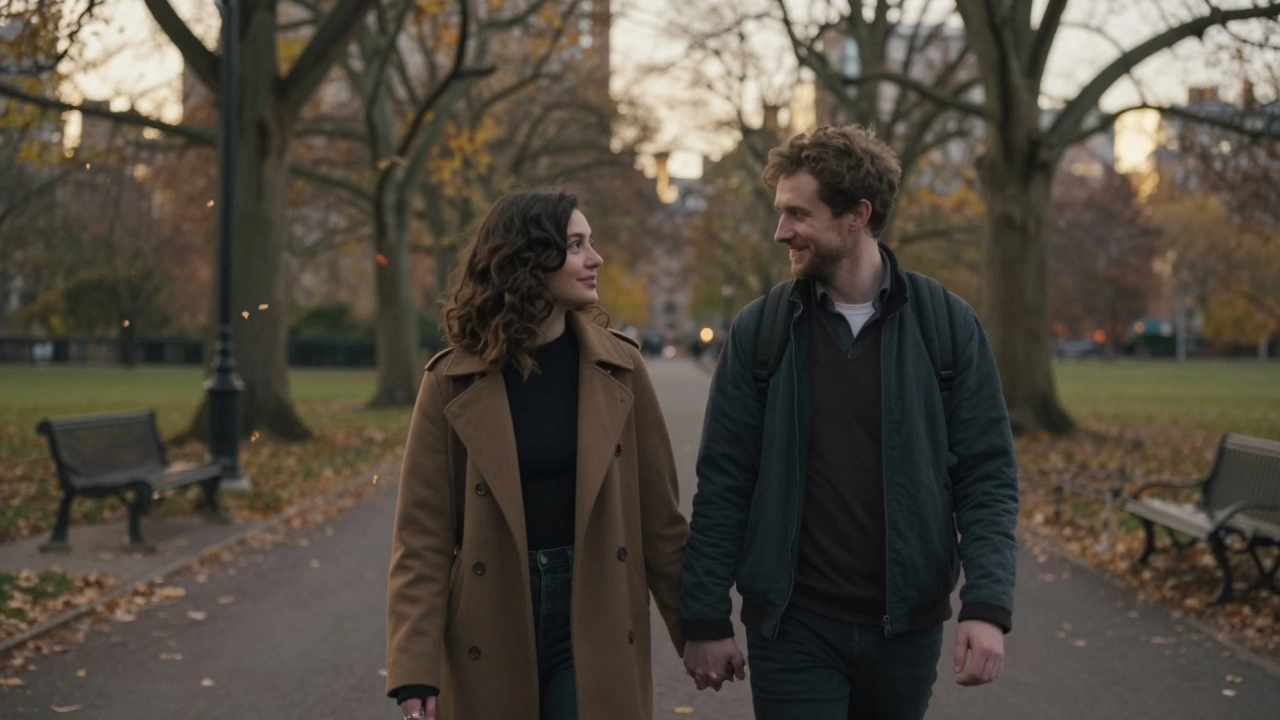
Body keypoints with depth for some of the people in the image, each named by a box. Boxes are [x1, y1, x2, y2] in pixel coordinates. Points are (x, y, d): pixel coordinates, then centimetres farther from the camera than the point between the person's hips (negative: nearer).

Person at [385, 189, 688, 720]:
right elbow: (422, 535, -5)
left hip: (594, 629, 1)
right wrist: (416, 670, -12)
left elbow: (658, 513, 4)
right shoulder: (454, 382, -5)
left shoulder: (618, 368, 0)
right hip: (491, 633, 0)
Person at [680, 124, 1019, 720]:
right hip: (792, 627, -1)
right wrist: (705, 620, -2)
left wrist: (988, 606, -12)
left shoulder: (947, 325, -1)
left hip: (907, 626, 1)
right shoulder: (758, 330, -1)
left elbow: (987, 476, -1)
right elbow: (722, 484, 0)